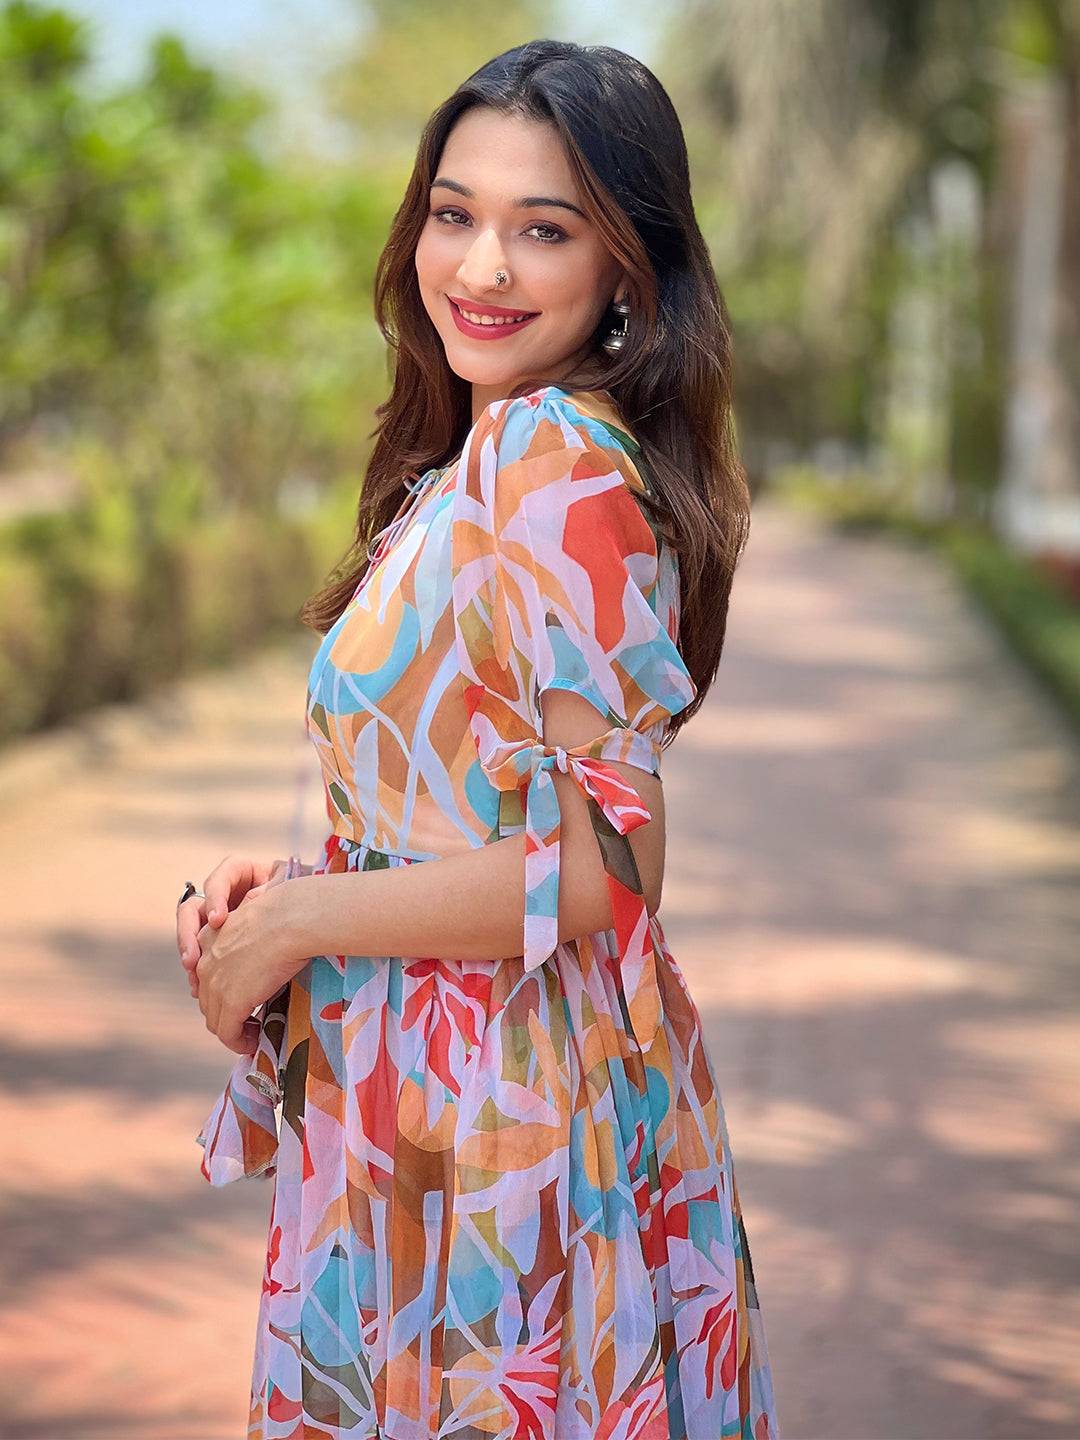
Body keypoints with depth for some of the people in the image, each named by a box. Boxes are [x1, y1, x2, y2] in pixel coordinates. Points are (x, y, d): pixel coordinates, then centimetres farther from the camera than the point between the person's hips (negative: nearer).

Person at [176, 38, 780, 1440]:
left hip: (497, 1098, -9)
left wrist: (298, 921, -12)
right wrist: (288, 880, 4)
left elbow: (606, 861, -22)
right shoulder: (482, 454, 12)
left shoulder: (548, 456, -18)